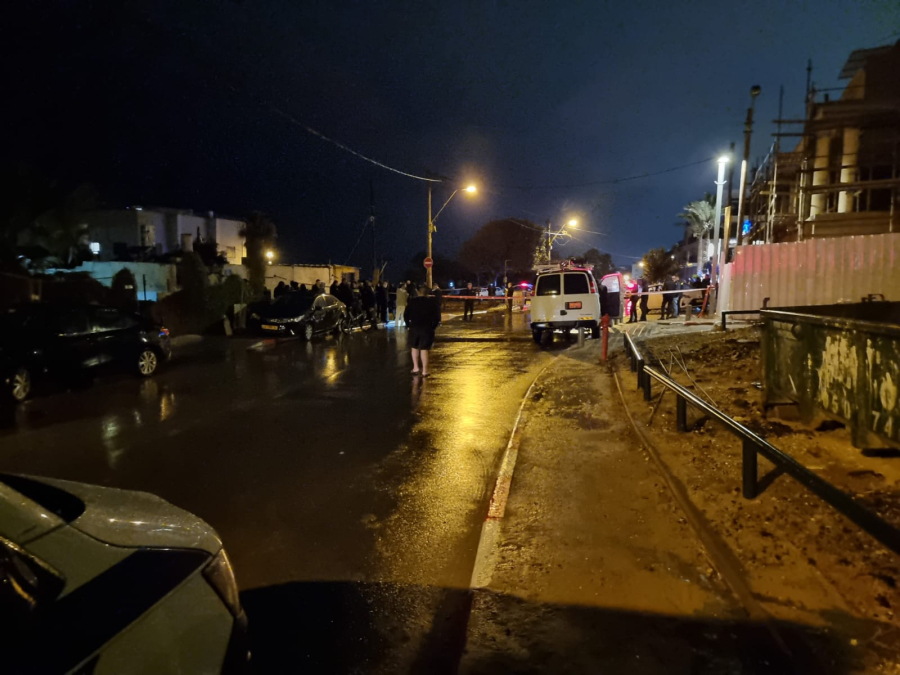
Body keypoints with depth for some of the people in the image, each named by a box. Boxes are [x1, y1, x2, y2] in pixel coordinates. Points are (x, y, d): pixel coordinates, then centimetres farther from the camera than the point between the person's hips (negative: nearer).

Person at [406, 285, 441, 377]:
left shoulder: (412, 301, 2)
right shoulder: (432, 302, 1)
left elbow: (406, 314, 0)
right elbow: (437, 316, -1)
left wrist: (409, 324, 10)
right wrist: (433, 326, 8)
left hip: (414, 327, 1)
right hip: (427, 328, -1)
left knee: (414, 347, 18)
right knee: (424, 349, 0)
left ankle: (416, 367, 14)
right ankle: (424, 371, 0)